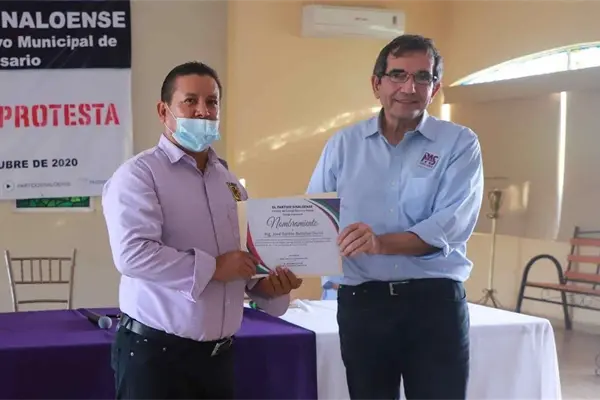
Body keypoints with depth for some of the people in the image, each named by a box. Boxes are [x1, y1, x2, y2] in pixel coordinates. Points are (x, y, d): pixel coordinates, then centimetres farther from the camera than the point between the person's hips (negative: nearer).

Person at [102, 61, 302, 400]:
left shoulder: (229, 181, 14)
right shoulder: (138, 175, -9)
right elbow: (132, 253, -24)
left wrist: (263, 284, -2)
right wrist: (213, 267, -19)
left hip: (220, 353, 7)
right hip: (156, 353, -7)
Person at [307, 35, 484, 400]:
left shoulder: (460, 144, -1)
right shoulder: (343, 145, 7)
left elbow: (452, 224, -14)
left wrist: (381, 243, -29)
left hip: (435, 300, -2)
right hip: (361, 302, 2)